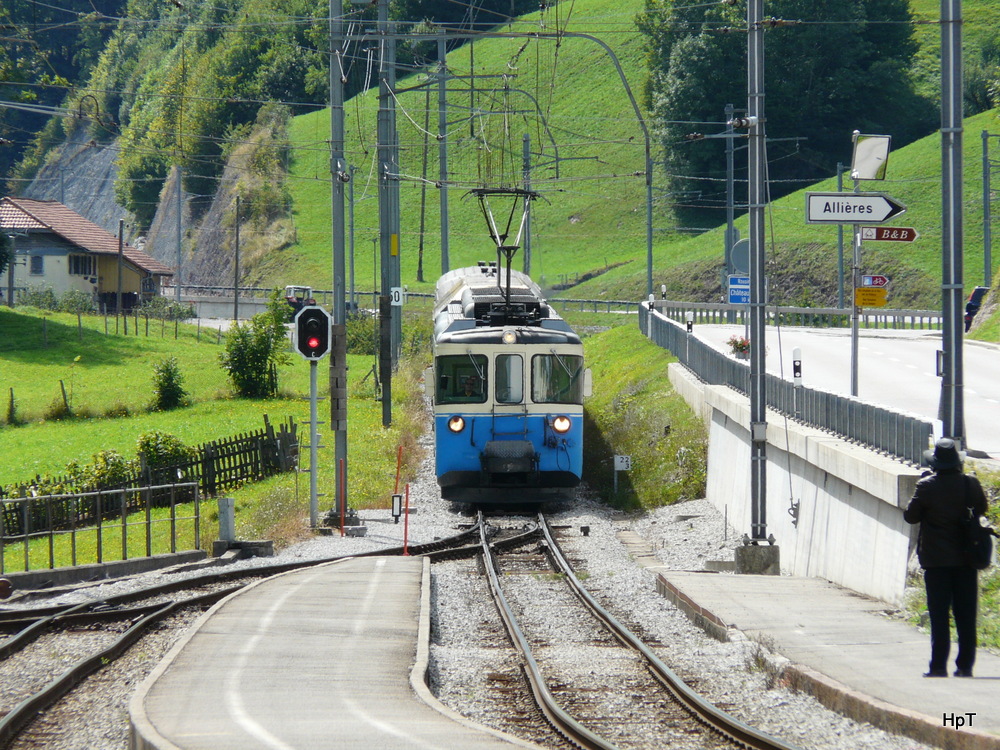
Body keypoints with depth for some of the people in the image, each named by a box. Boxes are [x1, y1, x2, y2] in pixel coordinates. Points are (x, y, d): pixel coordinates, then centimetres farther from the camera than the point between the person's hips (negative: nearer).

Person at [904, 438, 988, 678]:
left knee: (939, 615, 1)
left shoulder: (927, 486, -12)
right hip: (966, 559, 3)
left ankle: (939, 665, -2)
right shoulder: (971, 484, -3)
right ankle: (965, 665, 7)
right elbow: (981, 508, 13)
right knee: (966, 615, 7)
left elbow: (911, 516, -3)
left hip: (937, 560, -2)